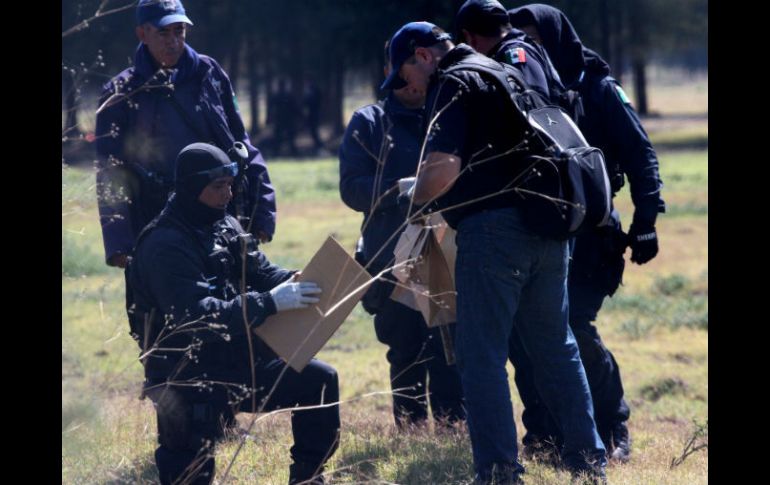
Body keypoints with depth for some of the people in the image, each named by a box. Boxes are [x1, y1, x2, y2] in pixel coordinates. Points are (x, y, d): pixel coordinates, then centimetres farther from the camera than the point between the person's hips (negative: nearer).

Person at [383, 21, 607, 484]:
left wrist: (418, 199, -3)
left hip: (493, 226, -9)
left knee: (483, 357, -3)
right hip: (546, 227, 9)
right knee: (557, 347, 15)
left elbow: (444, 165, -20)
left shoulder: (454, 84, -7)